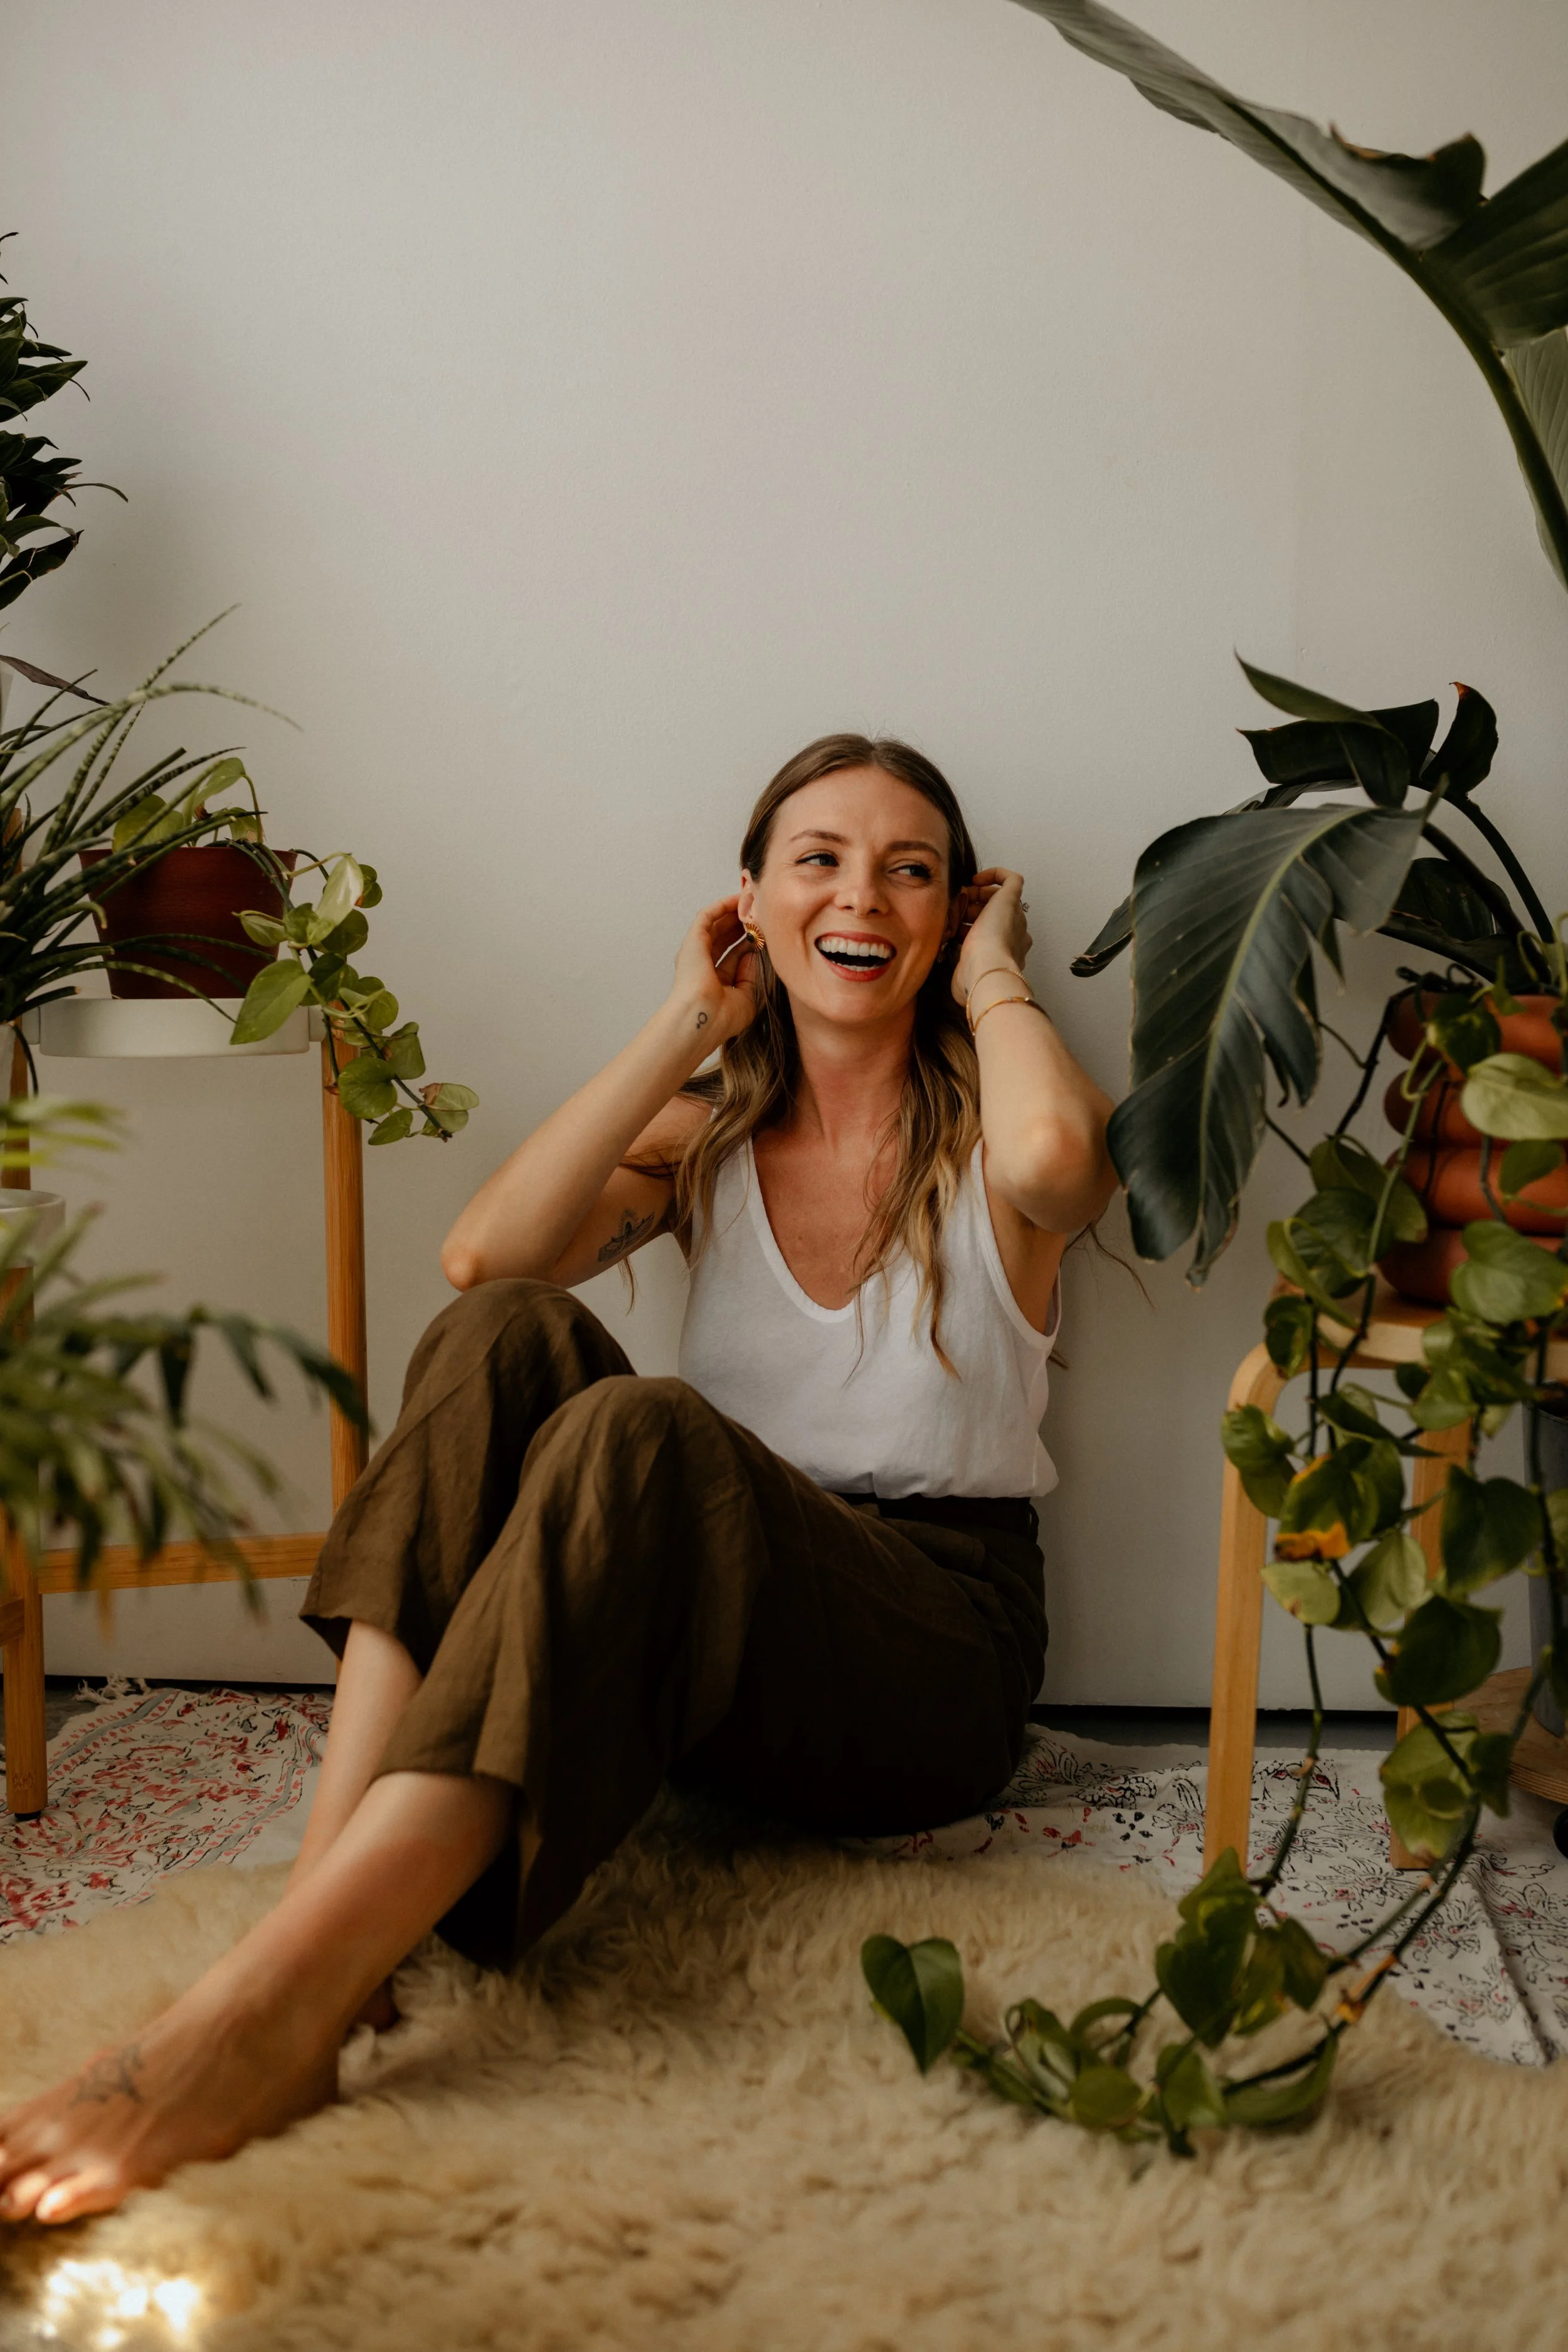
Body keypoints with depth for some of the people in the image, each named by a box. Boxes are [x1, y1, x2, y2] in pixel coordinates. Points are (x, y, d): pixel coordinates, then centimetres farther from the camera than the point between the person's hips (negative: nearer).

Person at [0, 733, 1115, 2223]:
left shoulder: (981, 1134, 3)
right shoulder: (704, 1135, 12)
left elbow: (1056, 1161, -26)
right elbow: (483, 1253, -9)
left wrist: (990, 978, -5)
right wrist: (689, 1023, -2)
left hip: (931, 1661, -3)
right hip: (688, 1622, 4)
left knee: (637, 1429, -33)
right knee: (508, 1334, -23)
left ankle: (273, 1998, -45)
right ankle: (328, 1897, -37)